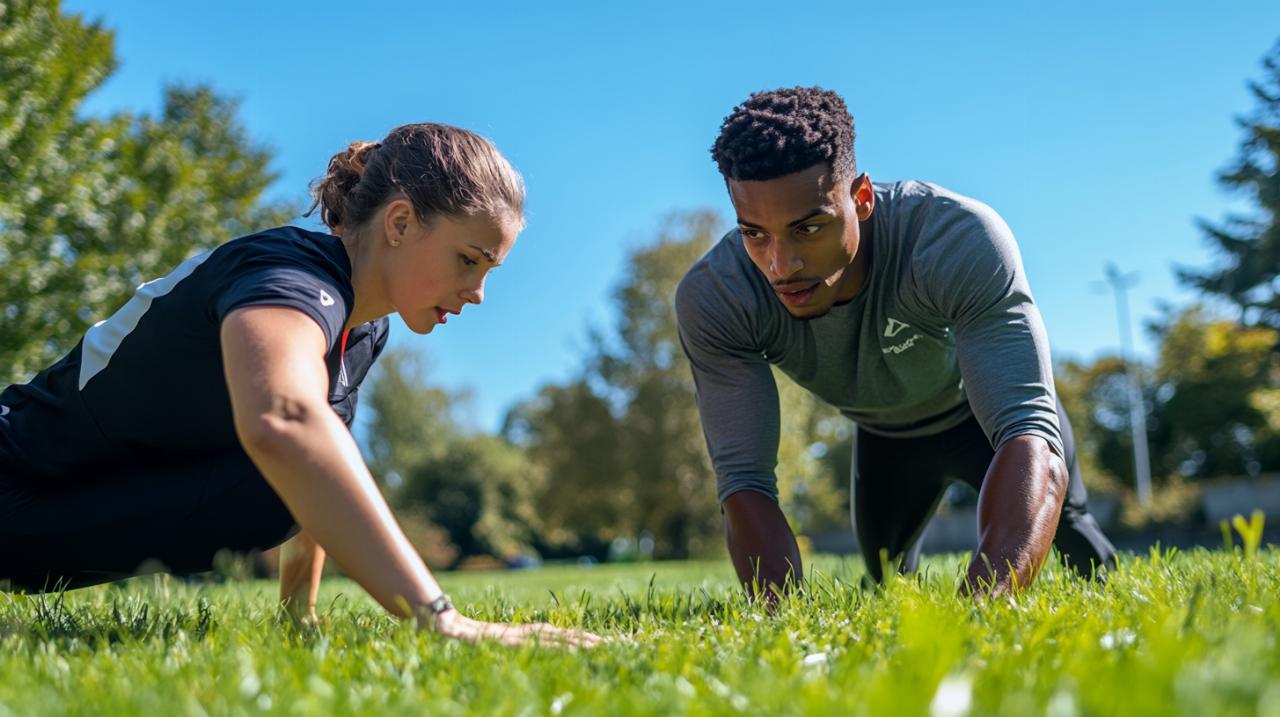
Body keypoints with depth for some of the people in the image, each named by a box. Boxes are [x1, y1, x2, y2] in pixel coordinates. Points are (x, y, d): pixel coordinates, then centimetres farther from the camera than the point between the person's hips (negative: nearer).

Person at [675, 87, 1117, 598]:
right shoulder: (710, 299, -35)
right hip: (885, 436, 2)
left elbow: (1032, 438, -50)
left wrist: (976, 606, -69)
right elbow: (744, 480, -36)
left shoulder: (961, 239, -42)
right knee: (887, 576, 18)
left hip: (986, 410, -2)